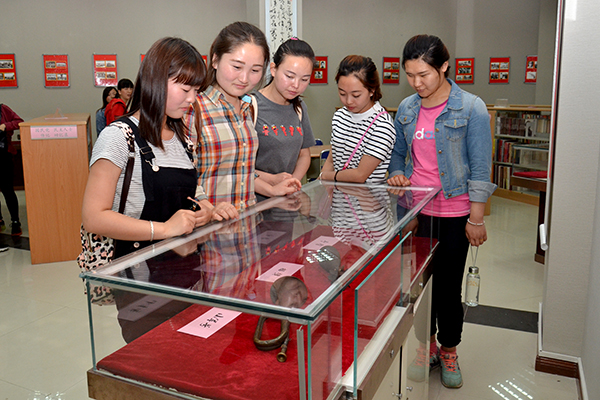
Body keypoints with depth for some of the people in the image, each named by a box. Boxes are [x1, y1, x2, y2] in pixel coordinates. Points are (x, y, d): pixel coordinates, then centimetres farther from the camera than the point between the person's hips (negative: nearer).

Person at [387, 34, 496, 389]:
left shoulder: (471, 108, -8)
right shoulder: (407, 109, 6)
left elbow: (480, 167, -8)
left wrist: (476, 218, -10)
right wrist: (398, 176, -3)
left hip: (453, 215, -4)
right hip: (415, 210, 4)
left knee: (449, 284, 6)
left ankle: (449, 352, 27)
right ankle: (426, 345, 31)